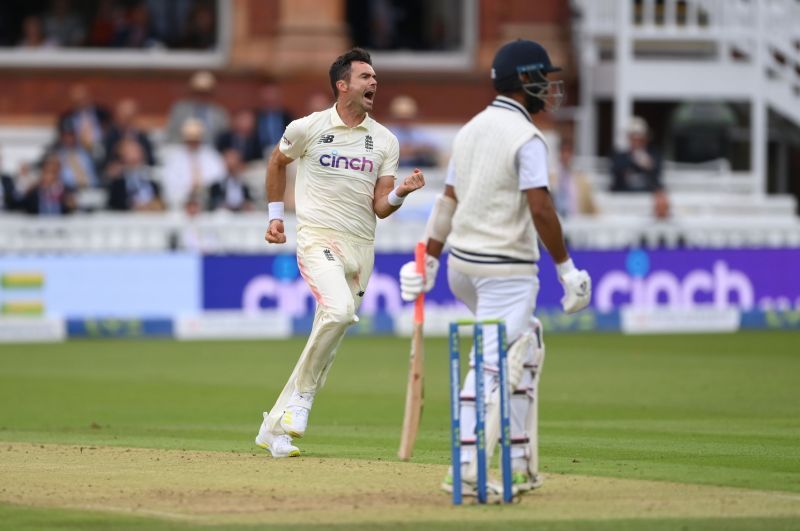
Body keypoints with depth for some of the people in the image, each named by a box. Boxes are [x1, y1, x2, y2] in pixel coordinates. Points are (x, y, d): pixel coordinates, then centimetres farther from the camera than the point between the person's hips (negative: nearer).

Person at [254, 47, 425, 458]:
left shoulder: (385, 141, 8)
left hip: (361, 246, 4)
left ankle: (274, 426, 13)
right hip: (318, 239, -4)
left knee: (327, 340, 3)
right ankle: (303, 393, -13)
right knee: (339, 310, -31)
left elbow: (380, 208, 6)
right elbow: (277, 162, 19)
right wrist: (275, 215, 18)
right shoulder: (308, 128, -1)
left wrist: (401, 192, -14)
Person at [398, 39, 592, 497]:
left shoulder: (472, 129, 12)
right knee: (493, 365, -10)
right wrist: (566, 267, -15)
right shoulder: (526, 137, -13)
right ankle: (468, 471, -16)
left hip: (462, 267, 9)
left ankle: (518, 461, 17)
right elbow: (540, 209, -20)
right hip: (506, 268, -9)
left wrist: (428, 261, 17)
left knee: (524, 345, 22)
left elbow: (448, 201, 15)